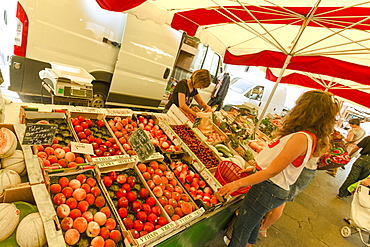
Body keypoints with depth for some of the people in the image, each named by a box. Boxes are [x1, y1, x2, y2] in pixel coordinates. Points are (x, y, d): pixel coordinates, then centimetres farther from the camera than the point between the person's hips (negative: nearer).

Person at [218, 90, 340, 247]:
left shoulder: (300, 138, -22)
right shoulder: (312, 138, 8)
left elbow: (273, 170, -23)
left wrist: (237, 183, -20)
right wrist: (256, 166, 21)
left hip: (267, 188, -9)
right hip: (279, 191, 9)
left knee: (240, 233, 5)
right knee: (253, 225, 29)